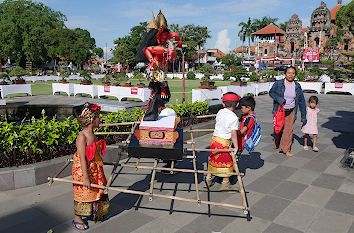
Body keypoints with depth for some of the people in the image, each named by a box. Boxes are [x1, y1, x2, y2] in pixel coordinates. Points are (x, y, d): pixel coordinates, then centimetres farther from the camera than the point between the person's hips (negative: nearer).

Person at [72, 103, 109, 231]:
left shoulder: (91, 134, 2)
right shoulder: (82, 137, -26)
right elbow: (82, 159, -26)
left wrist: (99, 164, 24)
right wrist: (85, 177, -25)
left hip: (94, 168, 8)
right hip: (83, 169, -8)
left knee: (97, 191, 20)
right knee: (83, 194, 8)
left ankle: (94, 213, 42)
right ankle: (77, 219, 28)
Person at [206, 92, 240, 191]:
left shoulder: (220, 112, 3)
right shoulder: (234, 118, -14)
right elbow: (233, 134, -17)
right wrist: (236, 147, -13)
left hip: (214, 139, 6)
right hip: (224, 142, -6)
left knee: (213, 160, 20)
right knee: (227, 162, 9)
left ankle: (208, 179, 30)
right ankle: (225, 183, 16)